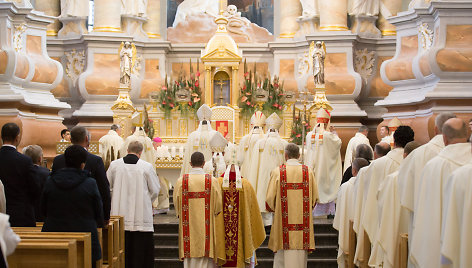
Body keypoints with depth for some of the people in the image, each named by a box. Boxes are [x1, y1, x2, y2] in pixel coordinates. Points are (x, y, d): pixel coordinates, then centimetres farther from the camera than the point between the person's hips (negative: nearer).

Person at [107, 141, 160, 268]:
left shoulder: (114, 165, -1)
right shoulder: (147, 167, -6)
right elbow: (155, 190, 2)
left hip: (120, 213, 2)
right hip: (141, 216, -2)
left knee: (123, 249, 9)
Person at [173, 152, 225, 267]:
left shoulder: (181, 181, -4)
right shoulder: (212, 181, -6)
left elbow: (176, 203, 2)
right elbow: (218, 205, -3)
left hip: (188, 225, 1)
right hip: (206, 227, -1)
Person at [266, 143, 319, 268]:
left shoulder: (277, 172, -6)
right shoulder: (308, 172, 0)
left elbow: (270, 198, -5)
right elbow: (315, 198, 5)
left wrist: (274, 209, 15)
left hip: (284, 222, -2)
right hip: (303, 220, 2)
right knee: (300, 257, 9)